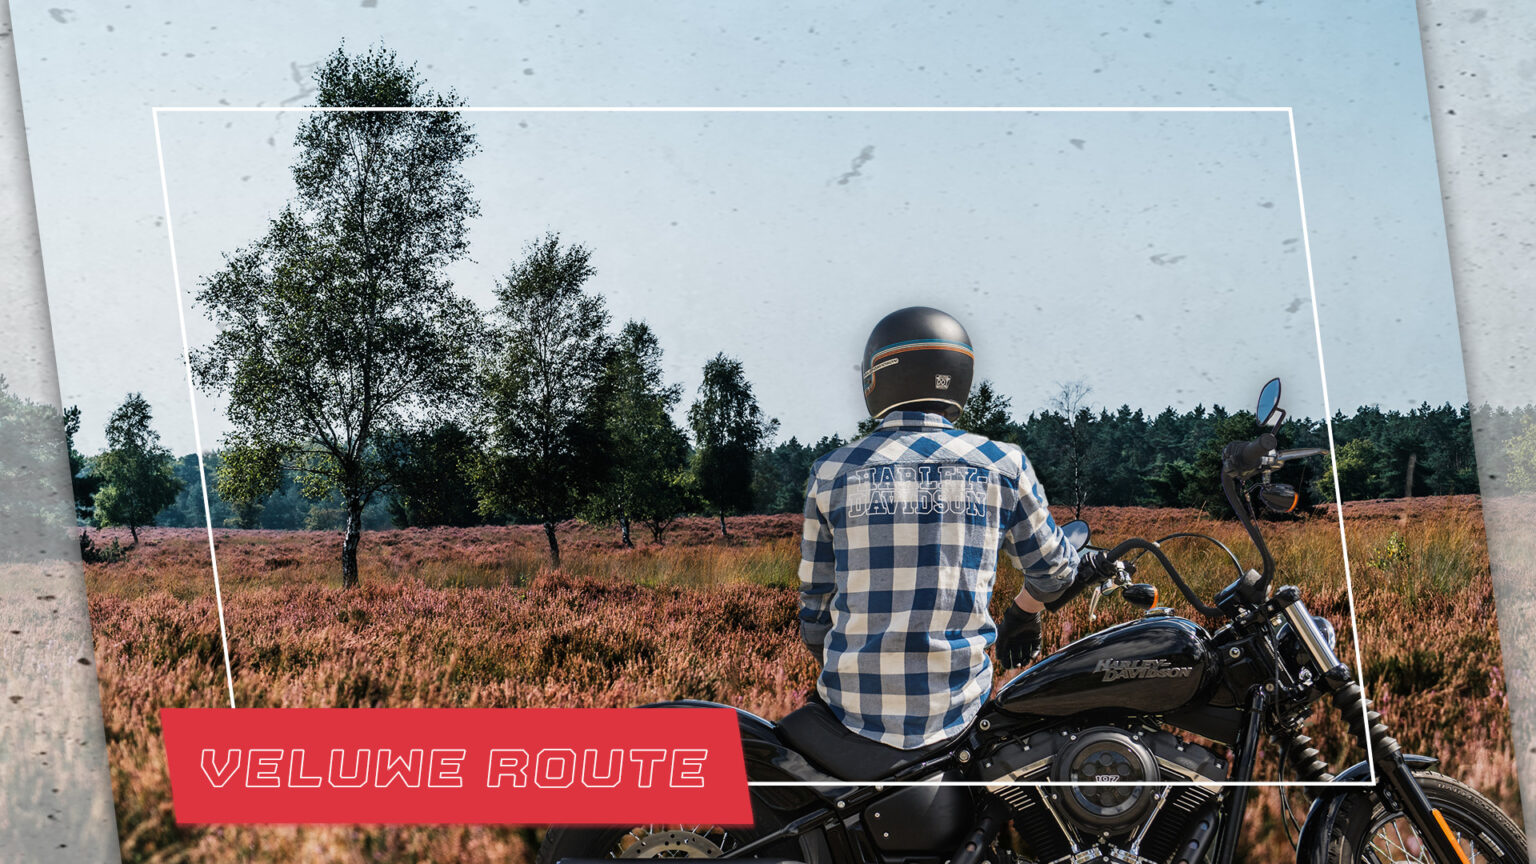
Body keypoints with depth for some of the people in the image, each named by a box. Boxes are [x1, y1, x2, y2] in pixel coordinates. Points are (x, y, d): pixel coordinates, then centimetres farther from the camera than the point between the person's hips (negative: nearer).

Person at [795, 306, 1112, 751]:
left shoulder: (831, 473, 0)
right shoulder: (1002, 465, -1)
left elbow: (816, 597, 7)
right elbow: (1051, 566, 15)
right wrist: (1023, 612, 37)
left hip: (854, 711, 1)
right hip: (952, 711, 0)